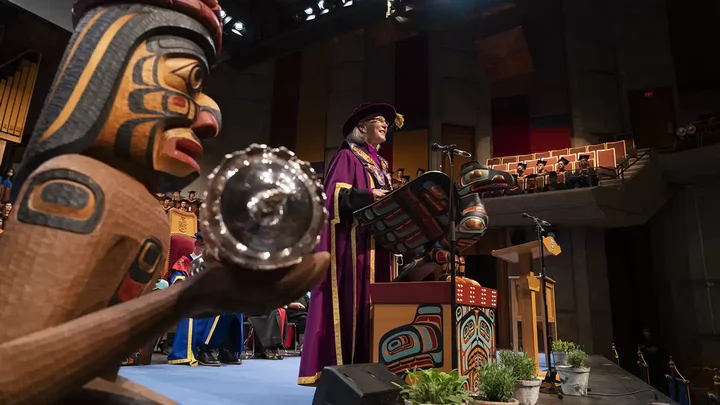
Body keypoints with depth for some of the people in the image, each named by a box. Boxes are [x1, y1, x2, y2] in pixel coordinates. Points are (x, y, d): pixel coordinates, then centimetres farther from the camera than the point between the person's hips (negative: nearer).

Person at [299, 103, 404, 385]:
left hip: (378, 240, 8)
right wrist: (369, 196, -22)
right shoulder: (348, 156, 1)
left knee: (374, 300, 5)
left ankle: (367, 364, 9)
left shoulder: (381, 164, 24)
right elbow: (336, 194, -12)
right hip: (353, 240, -8)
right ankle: (340, 366, -5)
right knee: (351, 298, -10)